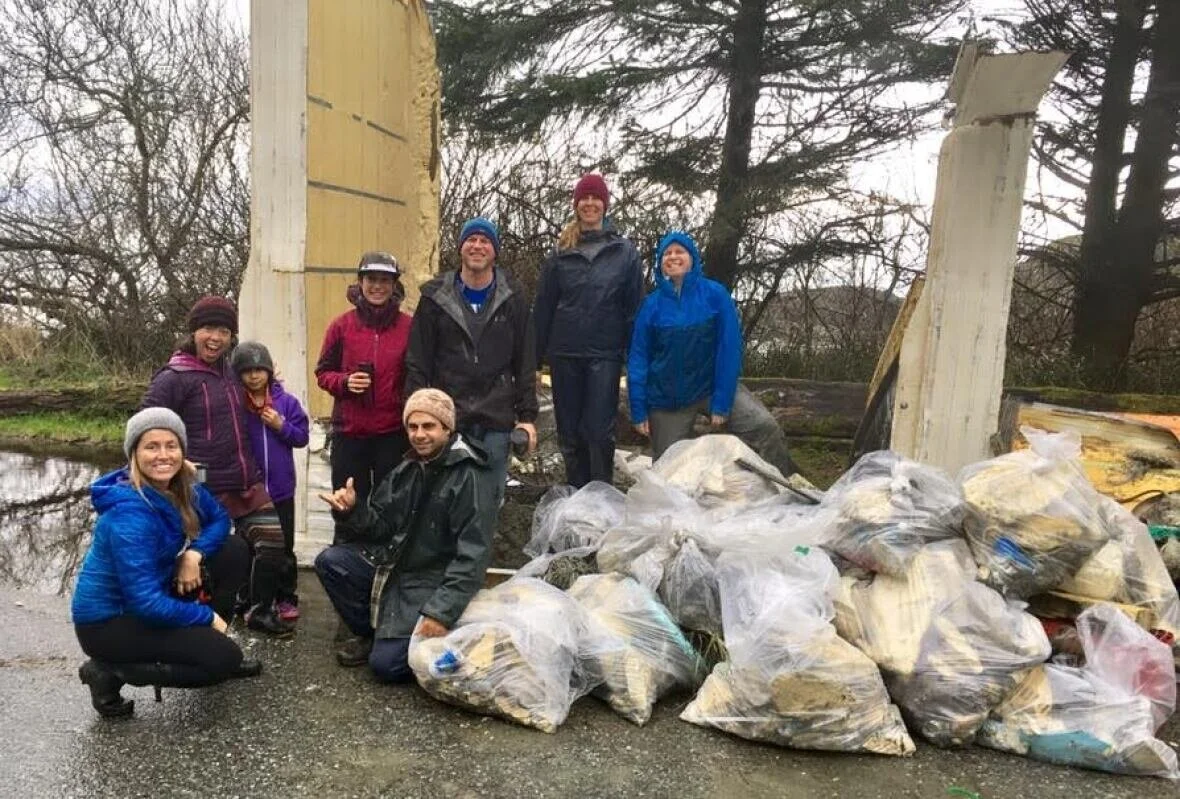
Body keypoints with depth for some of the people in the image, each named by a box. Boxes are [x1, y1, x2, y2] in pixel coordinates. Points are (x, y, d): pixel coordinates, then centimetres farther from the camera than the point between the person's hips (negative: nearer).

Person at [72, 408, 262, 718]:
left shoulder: (181, 487, -7)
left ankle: (203, 642, 11)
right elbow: (145, 602, -30)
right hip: (109, 620, -8)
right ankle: (110, 671, -2)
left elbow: (219, 518, 6)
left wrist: (194, 553, -14)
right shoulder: (130, 514, -30)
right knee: (223, 657, -18)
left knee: (234, 551, 0)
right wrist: (207, 617, -18)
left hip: (154, 596, 8)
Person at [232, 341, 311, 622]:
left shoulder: (287, 402, -2)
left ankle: (286, 598, 23)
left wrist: (281, 426, -13)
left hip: (281, 488, 1)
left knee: (283, 546, 11)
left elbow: (302, 437, 1)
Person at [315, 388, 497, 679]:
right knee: (329, 561, -7)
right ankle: (373, 634, 9)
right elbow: (381, 525, 7)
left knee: (386, 663, -16)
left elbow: (473, 555, -23)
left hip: (431, 581, -7)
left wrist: (442, 611, -28)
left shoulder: (471, 478, -19)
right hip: (392, 561, 8)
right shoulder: (408, 468, 6)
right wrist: (352, 511, -14)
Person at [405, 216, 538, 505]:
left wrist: (528, 416, 1)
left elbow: (525, 363, 5)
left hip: (497, 423, 1)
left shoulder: (513, 297, 4)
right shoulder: (436, 297, 2)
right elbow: (417, 363, 1)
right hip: (447, 421, -1)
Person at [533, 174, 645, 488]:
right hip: (565, 354, 2)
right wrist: (539, 352, 4)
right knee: (569, 432, 8)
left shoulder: (625, 252, 4)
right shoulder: (560, 254, 8)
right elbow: (543, 306, 8)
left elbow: (634, 306, 2)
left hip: (605, 354, -2)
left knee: (600, 431, -4)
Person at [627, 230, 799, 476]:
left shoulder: (715, 294, -7)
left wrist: (722, 403, -14)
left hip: (711, 386, -1)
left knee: (765, 427, -19)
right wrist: (638, 410, -5)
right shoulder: (652, 304, -4)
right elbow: (638, 357, -1)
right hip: (666, 398, 2)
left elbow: (729, 348, -9)